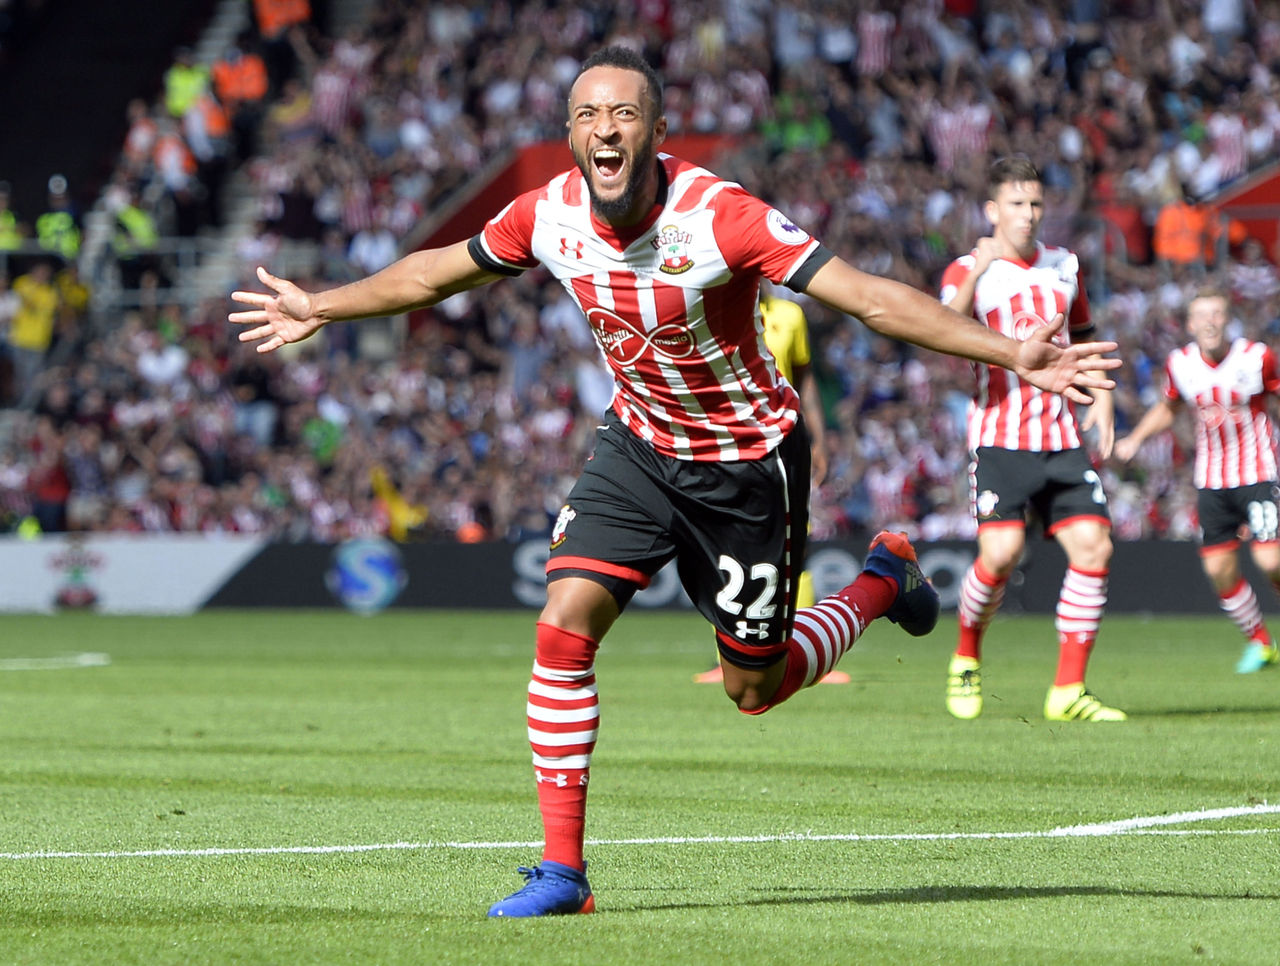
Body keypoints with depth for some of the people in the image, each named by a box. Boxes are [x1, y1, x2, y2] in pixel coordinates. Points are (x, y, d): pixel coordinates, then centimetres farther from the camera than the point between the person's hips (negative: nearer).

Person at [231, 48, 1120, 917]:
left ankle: (883, 580, 36)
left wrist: (1012, 354, -38)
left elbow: (867, 296, -31)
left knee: (754, 689, 7)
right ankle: (563, 872, -5)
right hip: (639, 444, 4)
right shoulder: (549, 215, -14)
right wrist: (318, 310, 16)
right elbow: (439, 271, 6)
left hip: (748, 464, -4)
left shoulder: (720, 217, -29)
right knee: (563, 627, -14)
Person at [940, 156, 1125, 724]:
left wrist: (1101, 396, 13)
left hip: (1061, 437, 5)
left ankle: (1068, 692, -2)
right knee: (1001, 552, -19)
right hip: (1000, 437, -5)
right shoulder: (969, 270, 0)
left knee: (1093, 546, -9)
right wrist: (974, 276, -33)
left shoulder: (1064, 267, 15)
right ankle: (966, 658, 9)